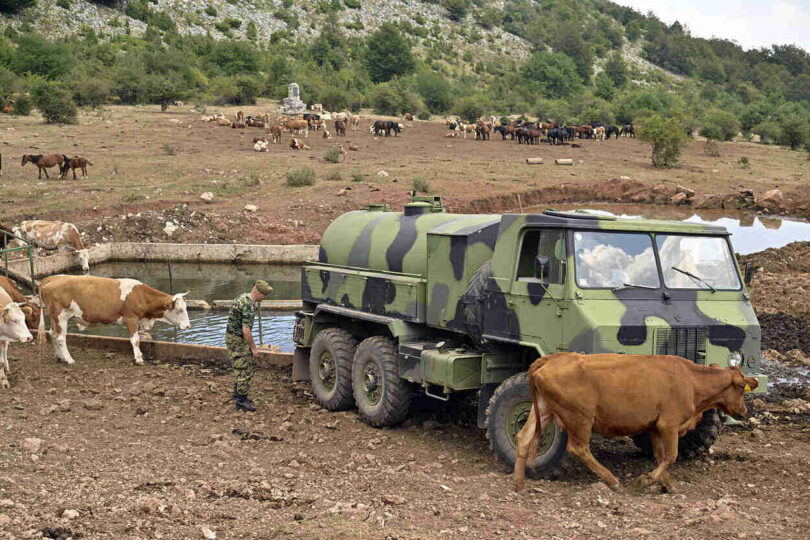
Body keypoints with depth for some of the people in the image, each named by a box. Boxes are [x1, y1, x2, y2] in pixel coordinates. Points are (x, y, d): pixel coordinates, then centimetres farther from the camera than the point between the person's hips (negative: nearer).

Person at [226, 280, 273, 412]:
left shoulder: (244, 297, 8)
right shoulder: (248, 305, -25)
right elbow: (246, 330, -27)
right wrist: (253, 348, -16)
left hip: (240, 338, 10)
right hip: (236, 340, -10)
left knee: (250, 366, 18)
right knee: (244, 370, -3)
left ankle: (238, 394, 28)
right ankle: (241, 401, 5)